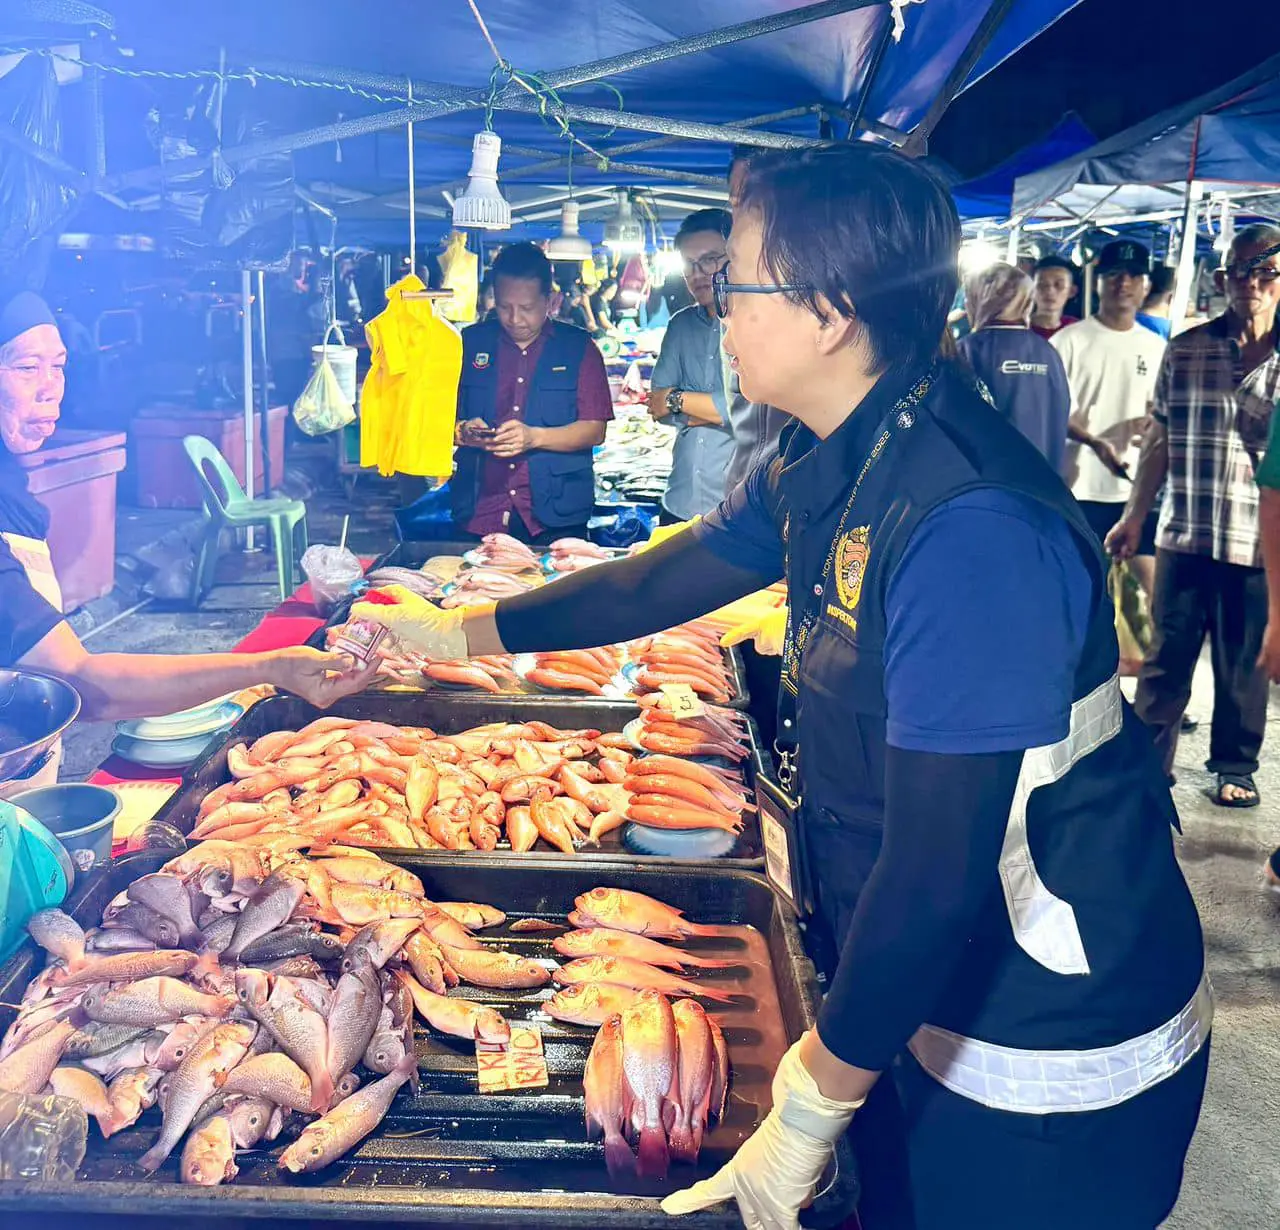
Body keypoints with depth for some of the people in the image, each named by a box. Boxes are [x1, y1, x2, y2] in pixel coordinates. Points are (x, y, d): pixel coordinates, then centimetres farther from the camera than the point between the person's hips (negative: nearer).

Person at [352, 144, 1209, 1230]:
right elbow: (656, 582, 12)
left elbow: (940, 874, -30)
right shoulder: (826, 470, -2)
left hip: (1055, 1056, -8)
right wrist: (453, 632, 16)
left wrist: (809, 1112, -21)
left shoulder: (969, 528, -32)